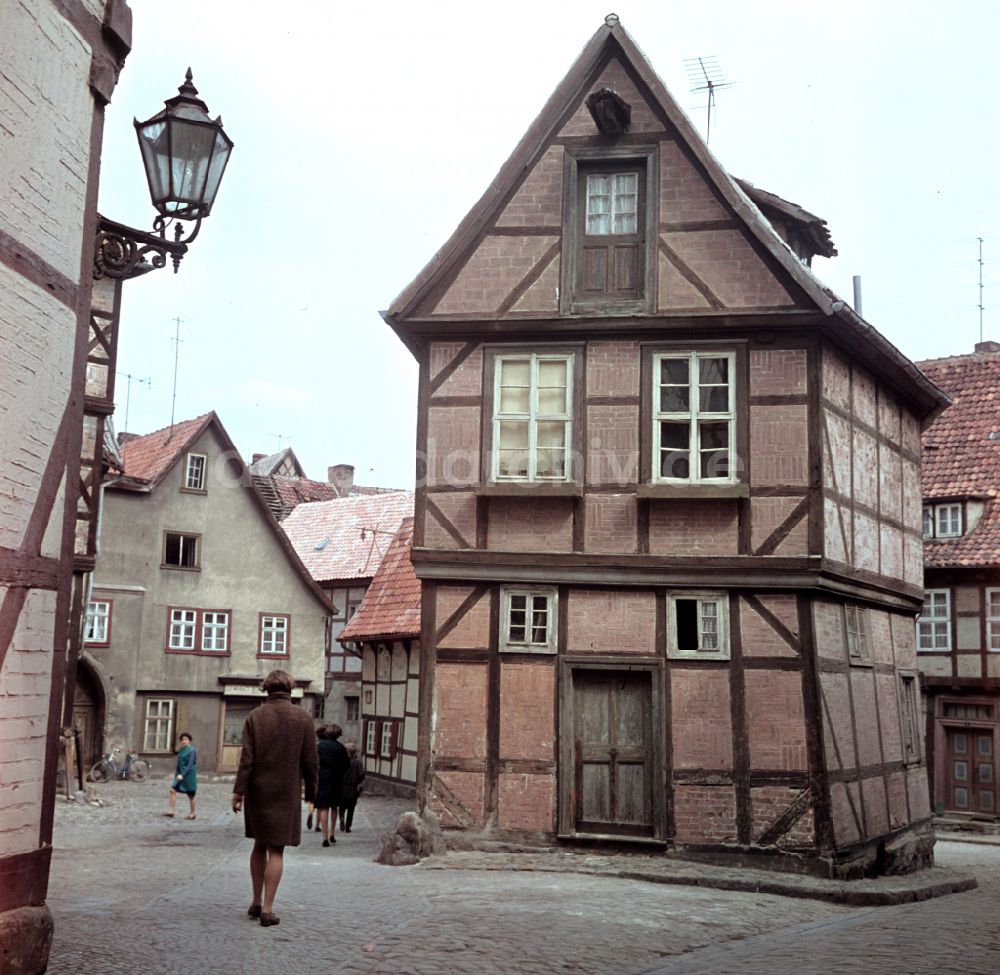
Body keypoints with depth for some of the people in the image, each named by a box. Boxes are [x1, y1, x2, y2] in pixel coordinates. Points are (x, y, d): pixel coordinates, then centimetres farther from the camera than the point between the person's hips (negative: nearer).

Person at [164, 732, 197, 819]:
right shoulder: (181, 749, 9)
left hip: (189, 775, -7)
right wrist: (176, 773, 18)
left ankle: (192, 814, 18)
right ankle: (170, 811, -6)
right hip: (180, 774, 7)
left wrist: (182, 775, -29)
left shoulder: (192, 751, -13)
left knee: (190, 795, 5)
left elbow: (190, 765, -21)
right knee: (173, 790, -7)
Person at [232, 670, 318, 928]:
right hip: (286, 793, -2)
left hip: (257, 790, 2)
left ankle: (256, 902, 22)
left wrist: (238, 791, -6)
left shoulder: (254, 717, -2)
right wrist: (311, 792, 6)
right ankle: (267, 909, -1)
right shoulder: (303, 718, -4)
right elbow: (309, 761, -4)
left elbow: (247, 758, -8)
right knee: (276, 850, 2)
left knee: (260, 845, 18)